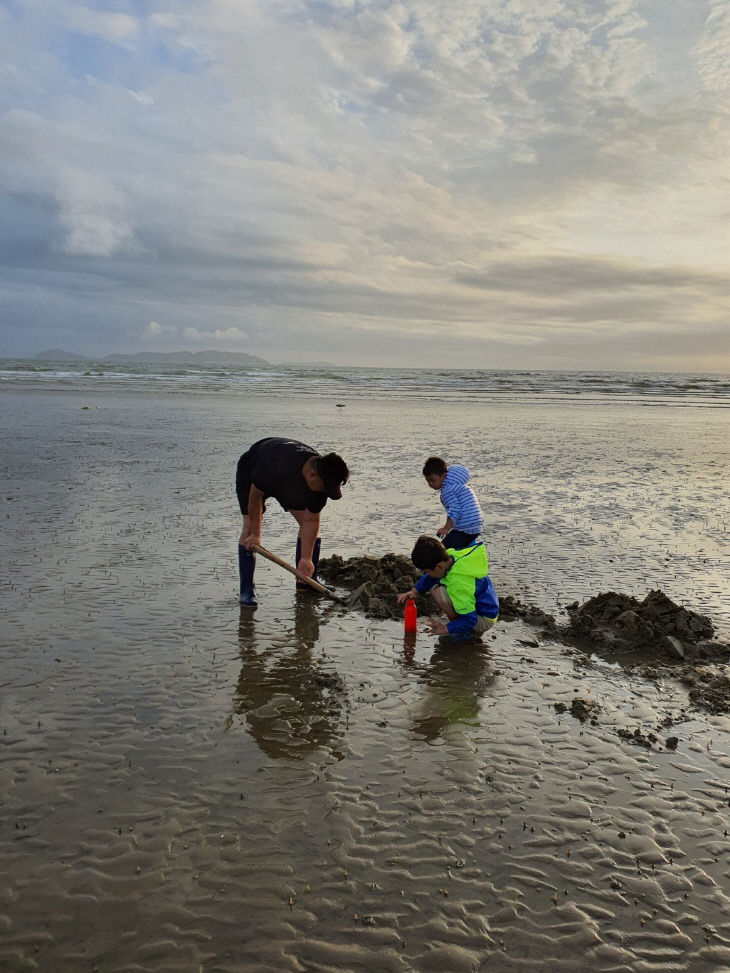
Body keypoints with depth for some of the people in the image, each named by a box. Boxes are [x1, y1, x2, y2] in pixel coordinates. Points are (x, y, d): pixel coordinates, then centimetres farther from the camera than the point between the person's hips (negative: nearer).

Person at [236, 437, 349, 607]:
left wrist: (306, 558, -23)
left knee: (309, 524, -4)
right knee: (249, 527, -18)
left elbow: (311, 521, -19)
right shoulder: (279, 465, -46)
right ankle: (247, 589, -12)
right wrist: (255, 534, -22)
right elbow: (255, 495, -28)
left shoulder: (323, 479, -28)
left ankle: (307, 580, 10)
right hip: (251, 472, -5)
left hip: (291, 483, 5)